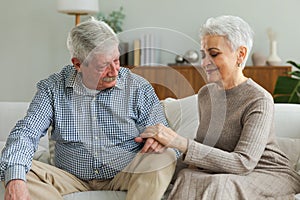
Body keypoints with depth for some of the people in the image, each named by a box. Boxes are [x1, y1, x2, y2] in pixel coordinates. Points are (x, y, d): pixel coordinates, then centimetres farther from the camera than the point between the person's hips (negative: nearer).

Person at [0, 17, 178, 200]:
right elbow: (26, 132, -10)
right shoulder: (53, 88, 0)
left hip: (124, 177, -1)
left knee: (164, 158, -28)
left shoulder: (139, 88, -2)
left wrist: (160, 142, -27)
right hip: (72, 181, 1)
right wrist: (15, 177, -30)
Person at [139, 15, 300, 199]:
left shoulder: (260, 101, -17)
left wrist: (180, 142, -32)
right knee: (189, 177, -27)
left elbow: (243, 163, -26)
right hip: (225, 175, 5)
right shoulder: (206, 94, 5)